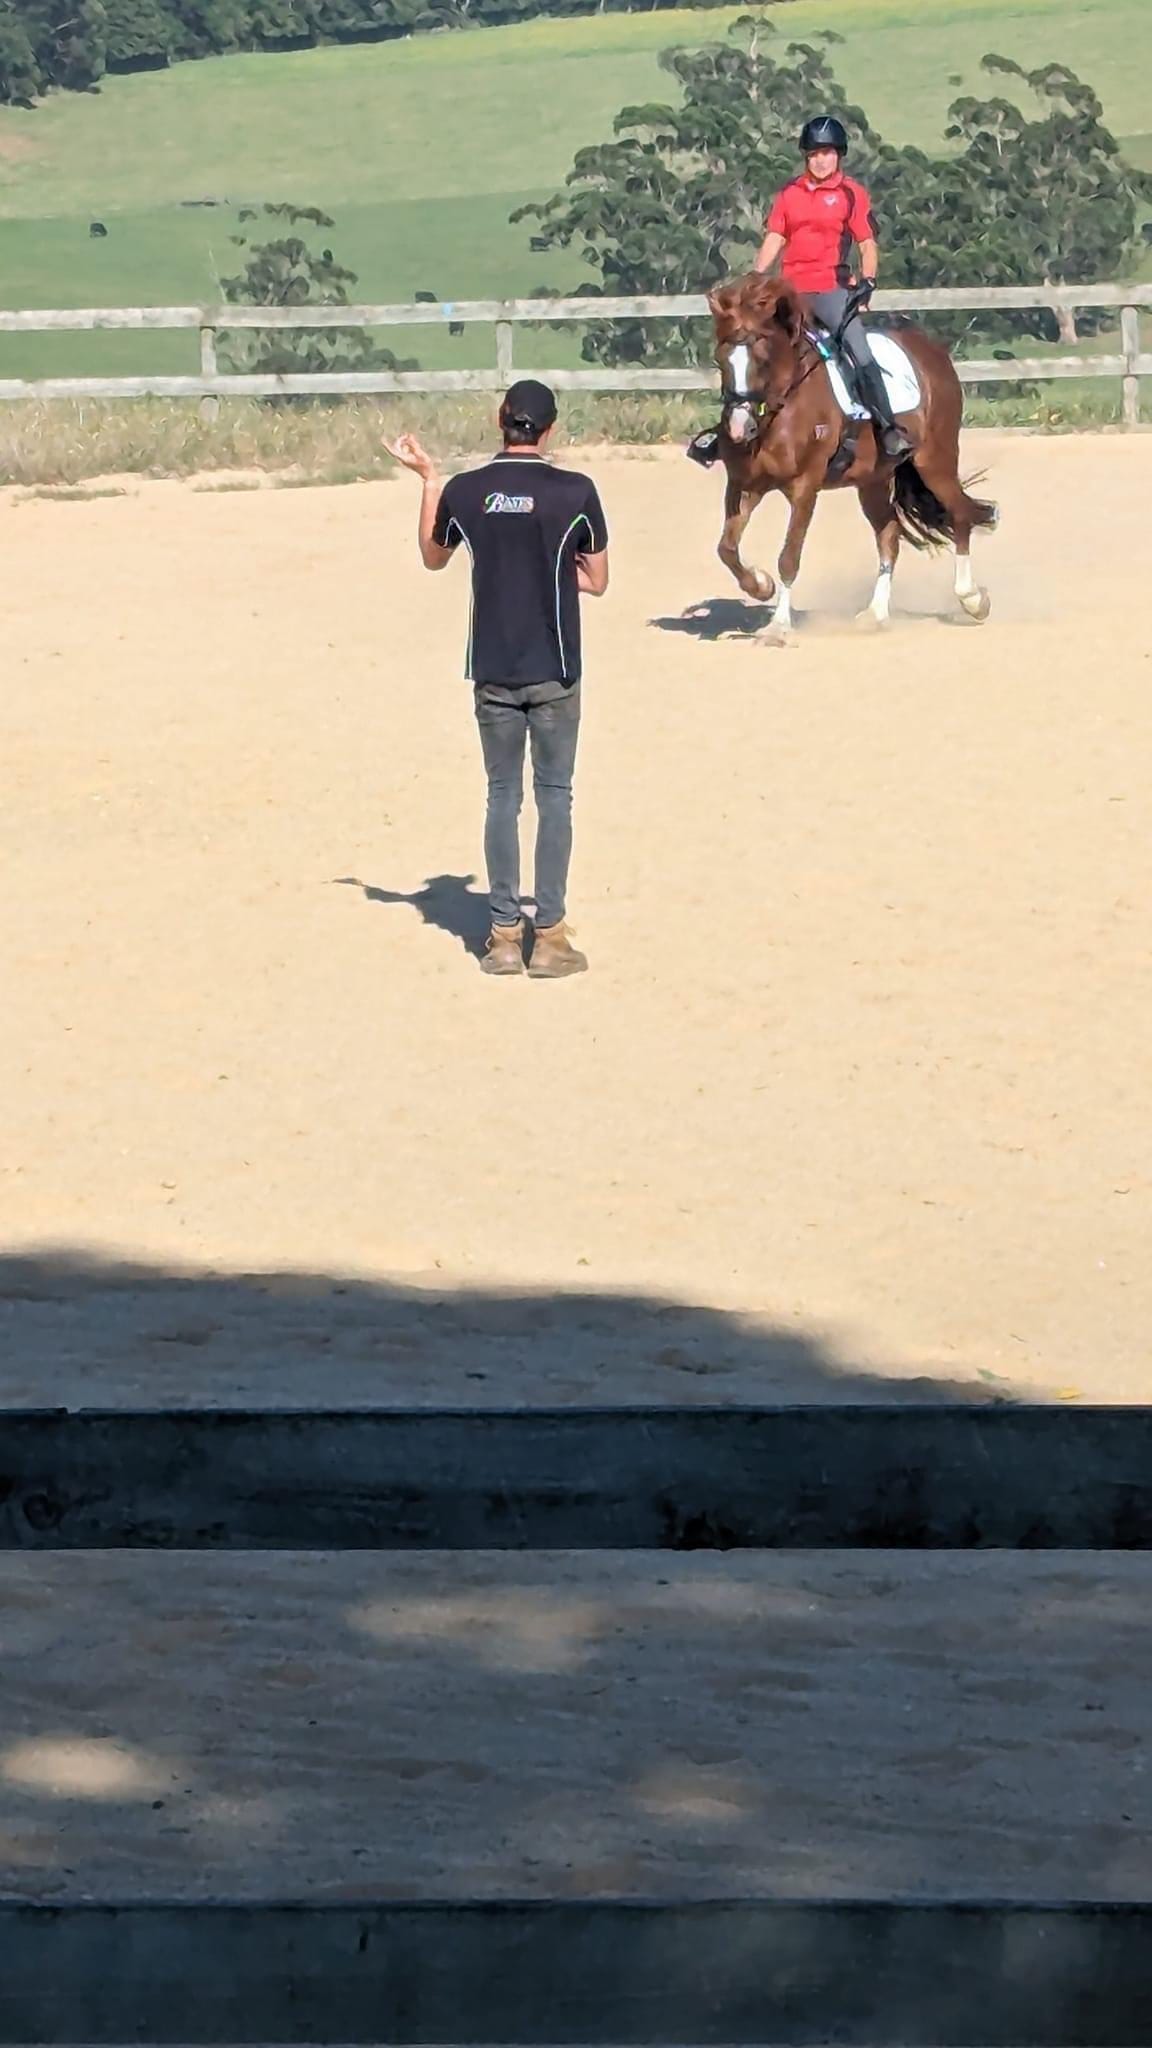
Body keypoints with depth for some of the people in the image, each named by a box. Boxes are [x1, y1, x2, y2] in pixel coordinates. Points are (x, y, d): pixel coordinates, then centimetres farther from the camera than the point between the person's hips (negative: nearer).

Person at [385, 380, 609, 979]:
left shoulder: (463, 491, -3)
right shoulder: (574, 492, -8)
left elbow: (432, 557, 17)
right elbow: (596, 581, 1)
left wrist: (427, 479, 20)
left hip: (492, 672, 2)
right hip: (554, 671, -2)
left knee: (502, 795, 10)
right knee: (553, 795, 5)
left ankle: (504, 933, 10)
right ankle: (549, 935, 5)